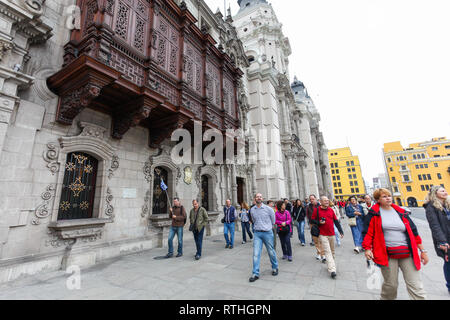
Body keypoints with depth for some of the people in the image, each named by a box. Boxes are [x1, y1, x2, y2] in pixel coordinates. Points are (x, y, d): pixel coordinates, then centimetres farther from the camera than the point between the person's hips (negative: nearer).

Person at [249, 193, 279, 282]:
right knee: (256, 254, -3)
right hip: (257, 233, 2)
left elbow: (273, 221, 9)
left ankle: (275, 268, 37)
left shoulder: (268, 209, -6)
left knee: (271, 252, 12)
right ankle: (255, 274, 7)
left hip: (267, 233, -1)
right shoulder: (252, 210, 2)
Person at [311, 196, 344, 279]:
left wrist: (341, 231, 8)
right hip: (323, 235, -4)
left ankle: (333, 265, 35)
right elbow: (312, 220, 0)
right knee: (327, 252, -7)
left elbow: (336, 221, 11)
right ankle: (332, 270, -8)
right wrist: (319, 222, -17)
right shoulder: (317, 210, -6)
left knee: (332, 251, 17)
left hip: (332, 234, 5)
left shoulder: (331, 210, 6)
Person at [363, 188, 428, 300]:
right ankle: (386, 298, 33)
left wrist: (422, 251, 12)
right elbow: (368, 232, -3)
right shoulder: (374, 213, -1)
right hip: (387, 255, -3)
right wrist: (367, 248, -13)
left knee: (416, 287, 3)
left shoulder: (401, 212, 9)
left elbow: (413, 231, 14)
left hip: (407, 254, 3)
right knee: (390, 284, 8)